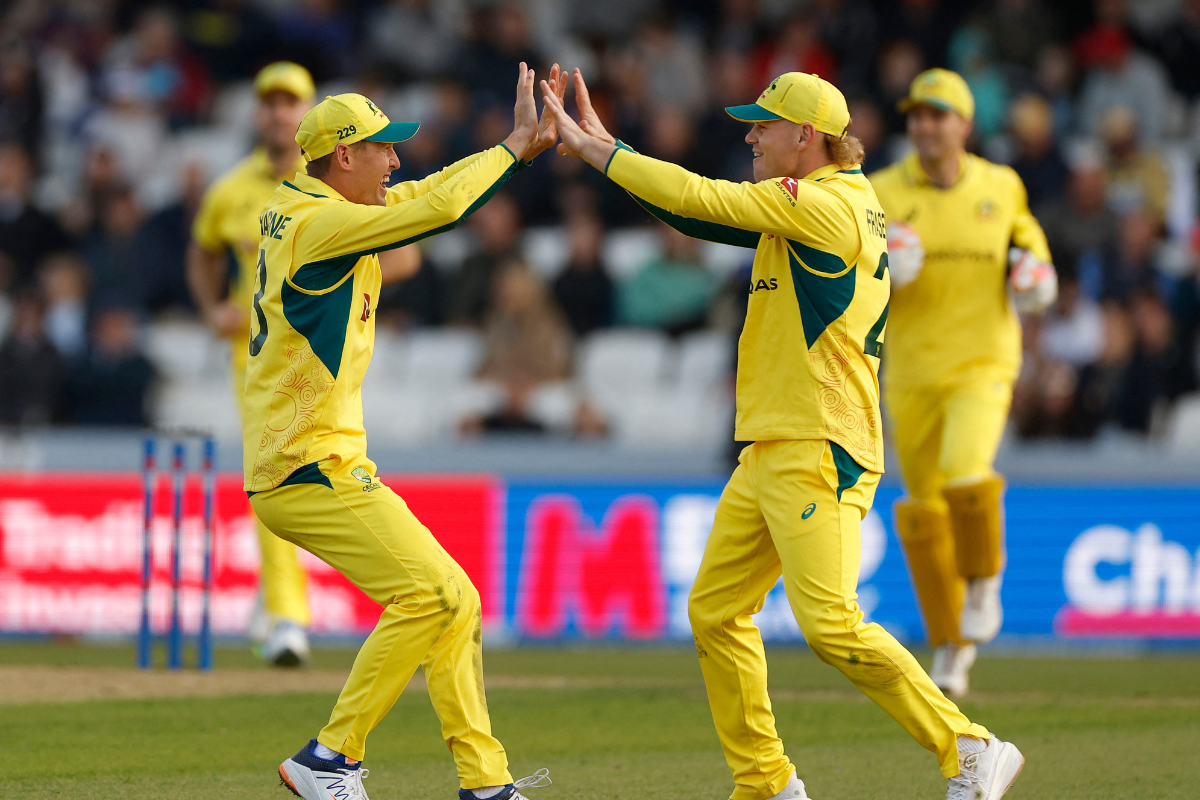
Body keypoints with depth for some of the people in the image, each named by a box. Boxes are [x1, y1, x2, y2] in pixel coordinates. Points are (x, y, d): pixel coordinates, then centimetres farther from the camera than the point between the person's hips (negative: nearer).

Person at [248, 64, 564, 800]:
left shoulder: (315, 211, 15)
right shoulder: (320, 224, -15)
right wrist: (512, 148, -8)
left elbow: (430, 194, 20)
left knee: (455, 602, 10)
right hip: (310, 466, -10)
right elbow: (439, 209, -22)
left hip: (313, 467, 10)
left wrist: (521, 146, 9)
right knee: (432, 594, -14)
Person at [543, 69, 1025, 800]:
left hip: (818, 452, -10)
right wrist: (605, 150, 11)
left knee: (831, 624, -18)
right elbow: (704, 216, 17)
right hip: (770, 455, 10)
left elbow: (704, 203, -15)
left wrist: (600, 153, -6)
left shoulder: (827, 204, -13)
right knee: (714, 611, 11)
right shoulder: (808, 205, 16)